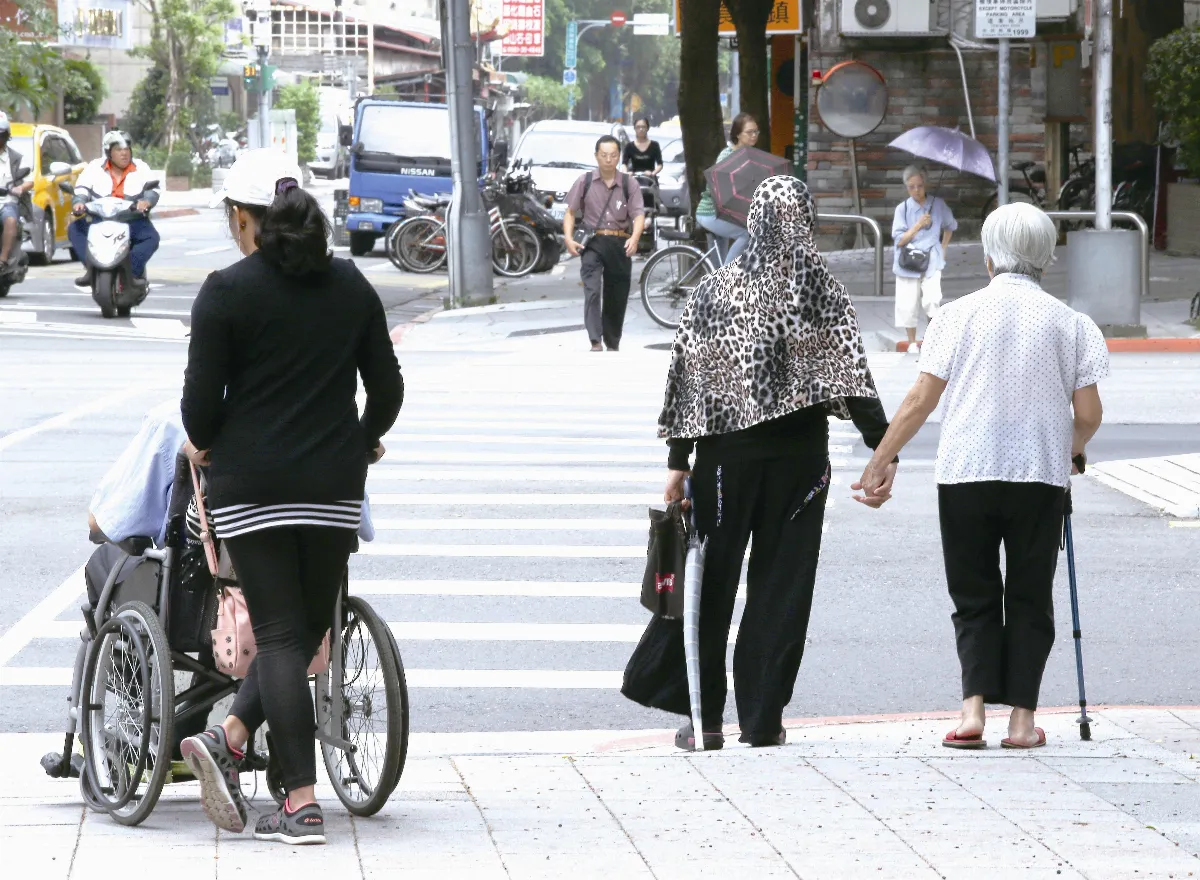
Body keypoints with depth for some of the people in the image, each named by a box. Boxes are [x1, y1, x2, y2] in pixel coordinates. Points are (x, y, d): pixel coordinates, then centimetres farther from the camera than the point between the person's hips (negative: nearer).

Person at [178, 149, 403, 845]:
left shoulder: (228, 291, -6)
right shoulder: (352, 285, 7)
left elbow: (202, 396, -6)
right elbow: (387, 385, 11)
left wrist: (203, 443, 15)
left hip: (251, 481, -3)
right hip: (333, 482, 3)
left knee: (281, 633, -2)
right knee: (310, 624, 15)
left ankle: (303, 801, -9)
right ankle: (231, 736, -3)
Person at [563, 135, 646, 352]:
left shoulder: (629, 185, 5)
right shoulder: (585, 182, 5)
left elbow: (639, 215, -4)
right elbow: (570, 212, 7)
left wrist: (634, 238, -24)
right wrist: (568, 238, -9)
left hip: (620, 245, 1)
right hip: (593, 243, -1)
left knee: (617, 298, 7)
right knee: (592, 291, -19)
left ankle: (613, 346, 20)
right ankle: (595, 342, -26)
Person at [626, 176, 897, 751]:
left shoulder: (716, 291, -3)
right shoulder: (824, 292, -4)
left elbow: (689, 378, -3)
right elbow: (855, 379, -12)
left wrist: (678, 461, 0)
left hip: (725, 455, 0)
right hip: (800, 456, 0)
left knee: (711, 579, 9)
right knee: (782, 582, 7)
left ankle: (703, 718, 9)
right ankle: (763, 718, 7)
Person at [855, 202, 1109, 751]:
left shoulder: (959, 315, 0)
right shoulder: (1070, 323, 1)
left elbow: (920, 401, -1)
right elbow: (1088, 415, 0)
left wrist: (880, 460, 9)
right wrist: (1073, 448, 22)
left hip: (965, 475, 0)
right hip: (1041, 477, 0)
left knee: (975, 600, 9)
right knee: (1029, 600, 11)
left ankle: (974, 707, -8)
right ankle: (1022, 717, 5)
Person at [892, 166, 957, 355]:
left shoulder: (937, 205, 1)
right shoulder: (902, 209, -3)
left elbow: (950, 226, 19)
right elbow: (900, 240, -7)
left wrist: (943, 249, 11)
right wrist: (918, 225, -17)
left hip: (932, 262, 0)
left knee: (932, 300, -16)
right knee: (908, 304, 1)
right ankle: (912, 343, 15)